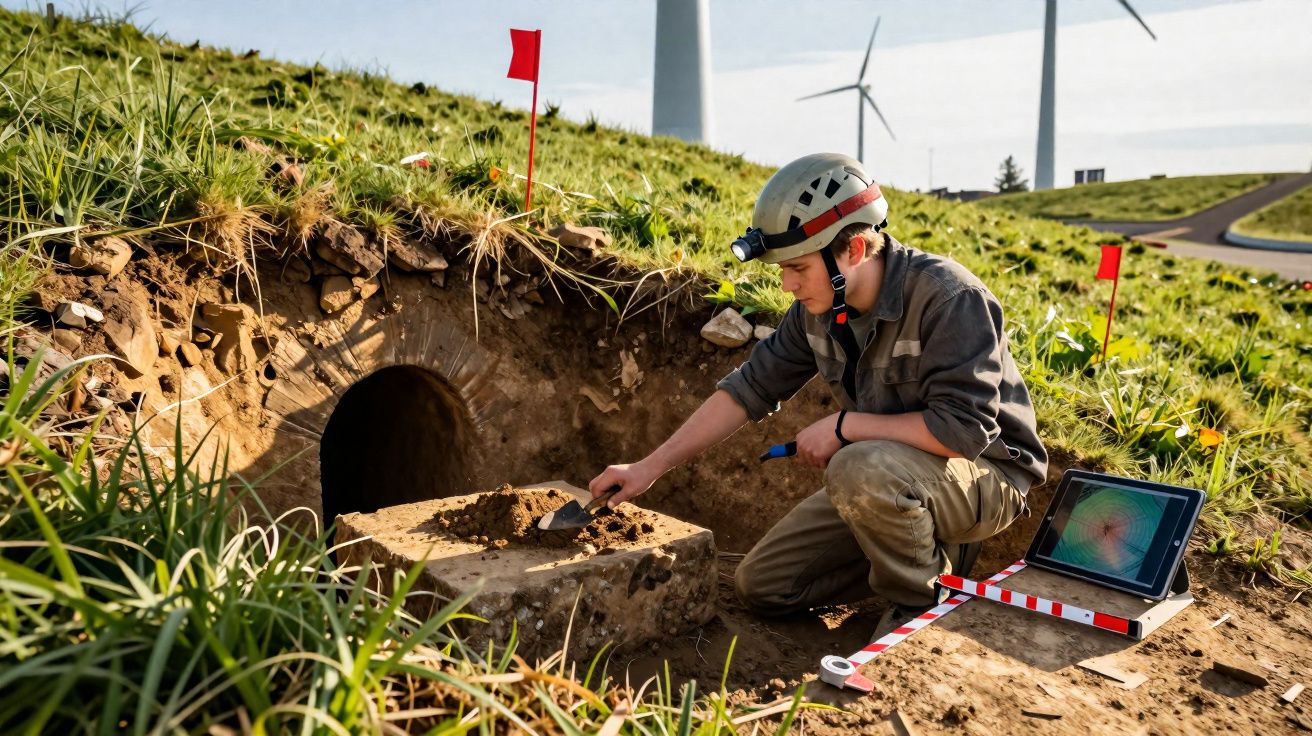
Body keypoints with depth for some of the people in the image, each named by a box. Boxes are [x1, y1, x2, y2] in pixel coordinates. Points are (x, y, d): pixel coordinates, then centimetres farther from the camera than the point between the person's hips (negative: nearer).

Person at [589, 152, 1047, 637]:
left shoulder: (949, 299, -27)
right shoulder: (821, 306, -5)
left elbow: (965, 429, -32)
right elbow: (753, 386, 0)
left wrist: (844, 425, -24)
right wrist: (651, 467, -2)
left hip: (989, 475, -7)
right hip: (883, 480, 7)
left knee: (861, 470, -38)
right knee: (761, 584, 4)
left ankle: (924, 596, -8)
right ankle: (933, 550, 11)